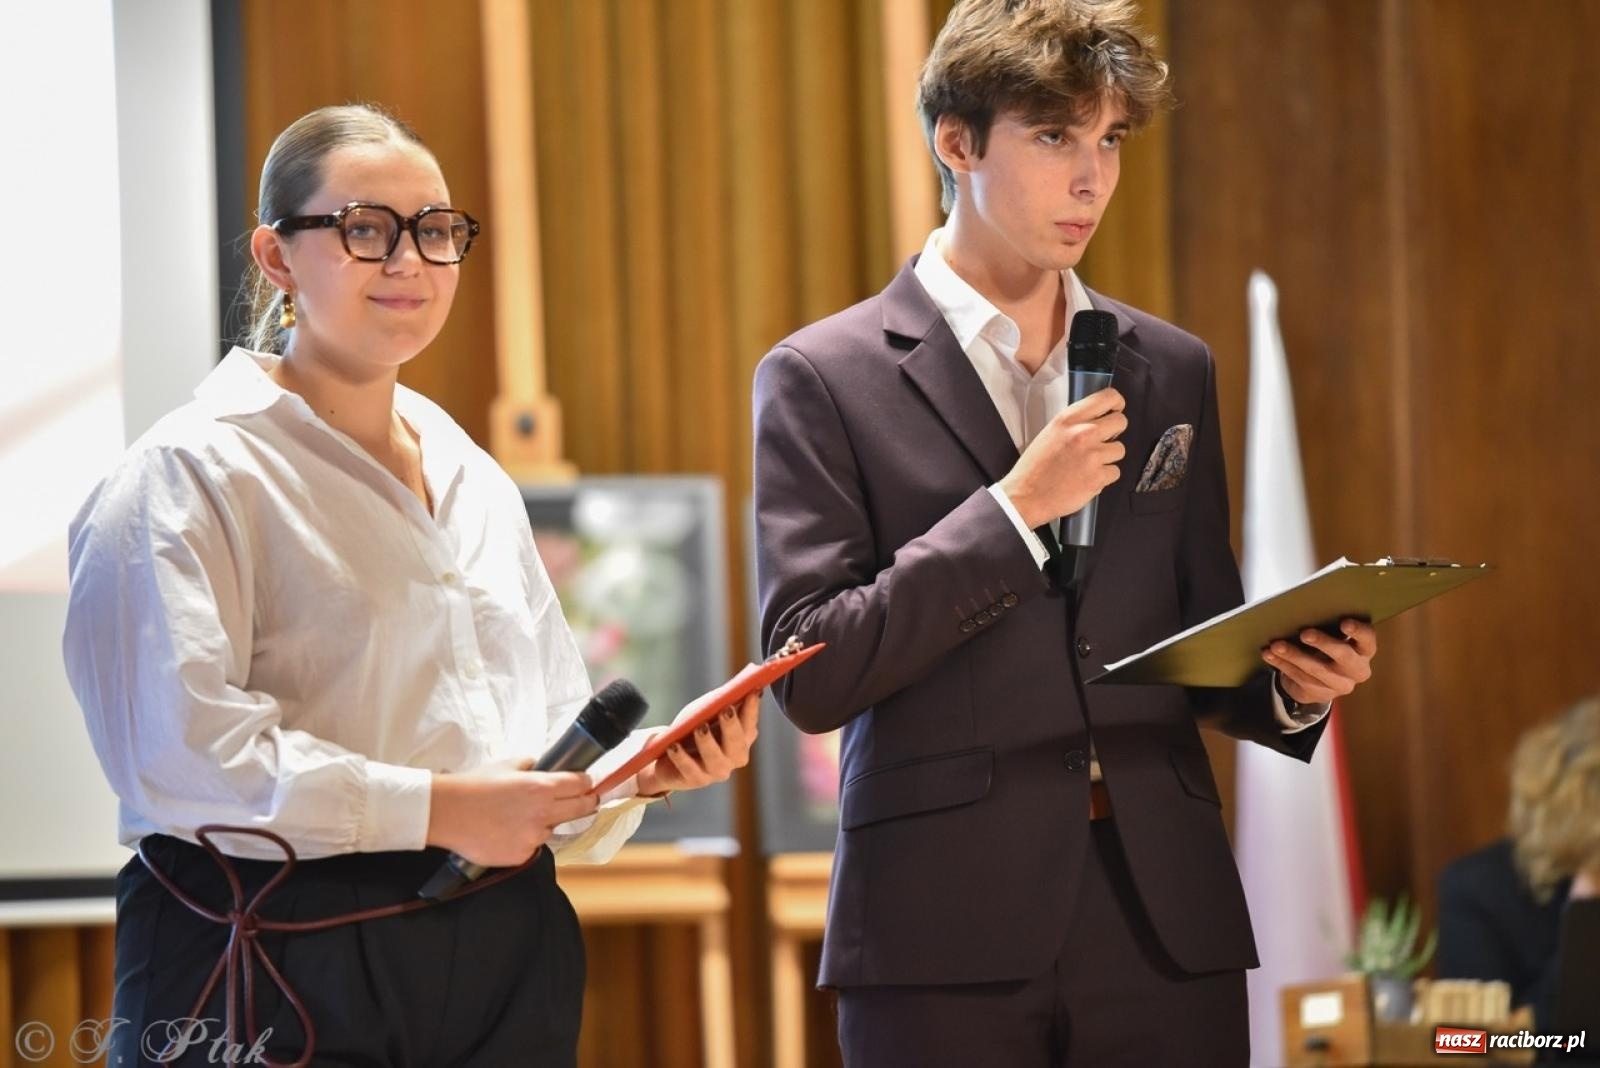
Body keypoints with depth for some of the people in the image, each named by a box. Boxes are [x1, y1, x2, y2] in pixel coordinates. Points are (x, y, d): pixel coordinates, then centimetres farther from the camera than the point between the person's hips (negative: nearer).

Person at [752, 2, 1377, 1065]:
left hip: (1165, 926, 4)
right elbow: (812, 674, -7)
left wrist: (1290, 682, -4)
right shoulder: (824, 378, 0)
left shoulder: (1171, 370, 14)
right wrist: (1016, 507, -12)